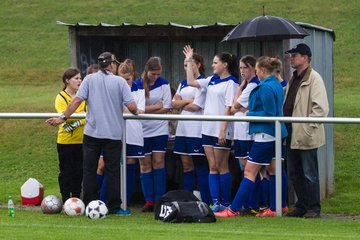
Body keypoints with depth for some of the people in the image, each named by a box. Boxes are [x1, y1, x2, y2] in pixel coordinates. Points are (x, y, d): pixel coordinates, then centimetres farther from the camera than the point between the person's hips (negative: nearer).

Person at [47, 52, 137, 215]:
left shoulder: (89, 79, 1)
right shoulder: (120, 81, -3)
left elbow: (77, 100, -8)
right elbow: (131, 106, -8)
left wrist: (63, 118, -3)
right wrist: (136, 112, 14)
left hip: (92, 133, 1)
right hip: (113, 133, -1)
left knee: (89, 171, 8)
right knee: (113, 171, 6)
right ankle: (114, 207, 6)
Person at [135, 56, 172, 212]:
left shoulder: (164, 84, 1)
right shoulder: (137, 84, -4)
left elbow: (167, 107, -4)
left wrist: (147, 109, -10)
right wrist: (157, 106, -9)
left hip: (160, 129, 1)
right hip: (143, 130, -1)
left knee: (158, 162, -2)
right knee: (145, 164, 1)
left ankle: (159, 200, 1)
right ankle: (149, 201, 4)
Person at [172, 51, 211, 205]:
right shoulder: (183, 84, 18)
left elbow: (196, 106, -12)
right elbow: (174, 104, 9)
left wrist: (181, 105, 2)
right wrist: (187, 101, -7)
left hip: (196, 130, -7)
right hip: (183, 129, 7)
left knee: (200, 166, -6)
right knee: (186, 165, 7)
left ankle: (206, 202, -4)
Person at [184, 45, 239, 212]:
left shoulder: (231, 83, -9)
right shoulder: (212, 80, 14)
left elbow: (229, 108, -15)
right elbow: (191, 82, 21)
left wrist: (223, 131, -20)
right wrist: (189, 61, 18)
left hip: (221, 130, -7)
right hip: (208, 128, 8)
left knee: (222, 167, -2)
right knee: (212, 167, 5)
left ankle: (226, 203, 5)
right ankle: (215, 203, 5)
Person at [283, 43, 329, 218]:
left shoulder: (314, 78, -9)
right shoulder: (293, 80, 18)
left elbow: (321, 108, -16)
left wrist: (308, 128, -19)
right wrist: (285, 127, 15)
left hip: (306, 136, -9)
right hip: (292, 136, 9)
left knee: (309, 174, -3)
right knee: (294, 173, 13)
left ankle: (313, 208, 4)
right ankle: (302, 206, 21)